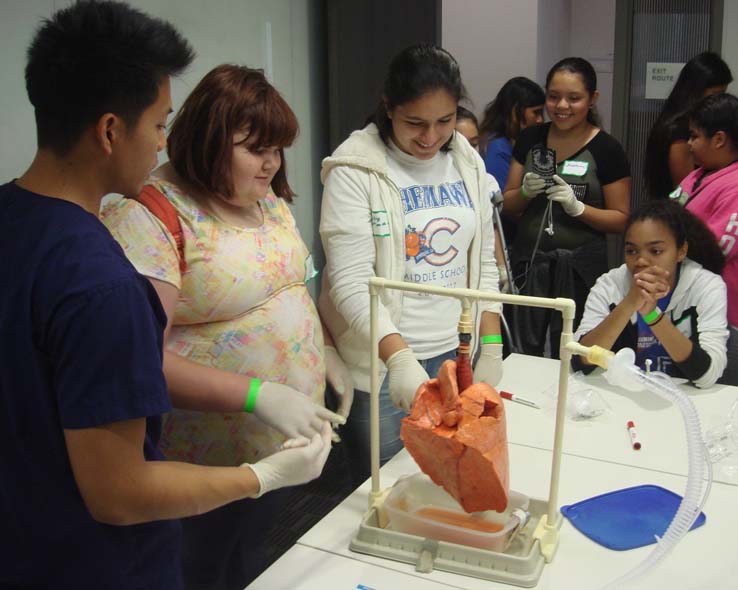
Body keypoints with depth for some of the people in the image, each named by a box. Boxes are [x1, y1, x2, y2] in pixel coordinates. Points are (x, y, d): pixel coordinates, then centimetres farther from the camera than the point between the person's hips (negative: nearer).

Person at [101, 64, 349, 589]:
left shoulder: (268, 199, 5)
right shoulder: (150, 216, -21)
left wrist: (325, 353, 5)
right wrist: (259, 396, -32)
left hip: (288, 435, 7)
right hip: (212, 464, -7)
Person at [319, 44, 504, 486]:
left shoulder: (468, 163, 6)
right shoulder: (355, 171, -12)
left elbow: (484, 265, 12)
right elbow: (351, 282, -19)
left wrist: (491, 348, 5)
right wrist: (400, 357, -31)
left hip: (457, 354, 5)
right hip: (382, 364, -5)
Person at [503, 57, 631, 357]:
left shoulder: (607, 149, -4)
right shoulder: (530, 139, 6)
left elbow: (621, 219, -2)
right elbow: (509, 205, 12)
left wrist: (577, 207, -17)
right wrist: (526, 192, -9)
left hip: (579, 267, -3)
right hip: (528, 262, 3)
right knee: (523, 353, 3)